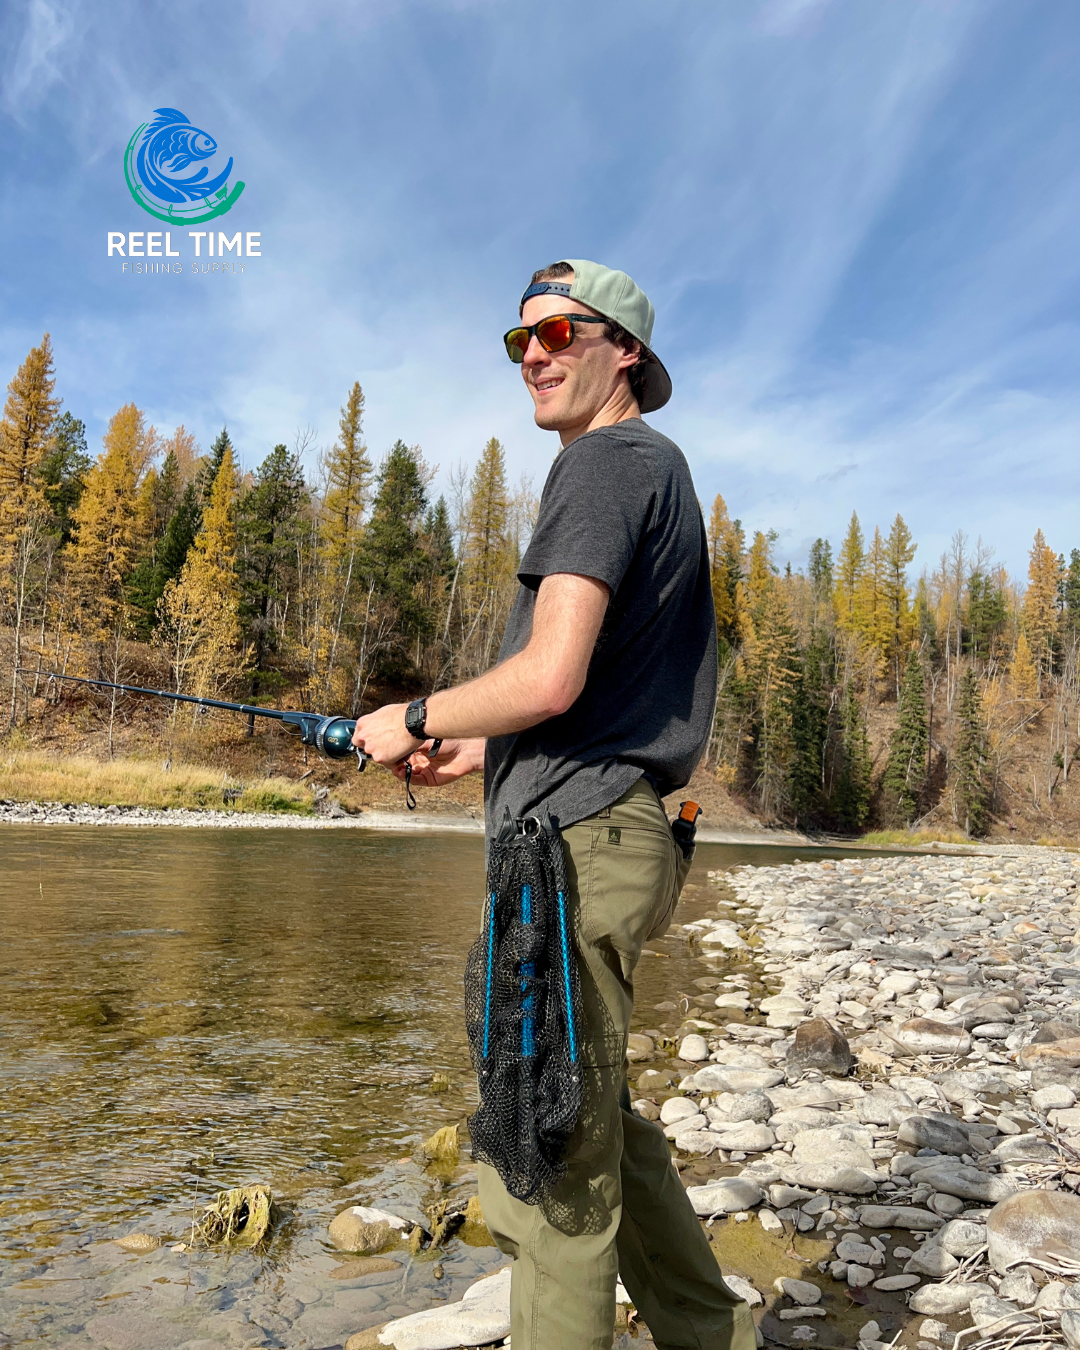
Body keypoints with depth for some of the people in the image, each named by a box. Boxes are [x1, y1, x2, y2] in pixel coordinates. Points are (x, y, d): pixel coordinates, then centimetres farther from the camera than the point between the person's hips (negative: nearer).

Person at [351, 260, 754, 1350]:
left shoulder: (608, 461, -9)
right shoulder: (658, 468, 22)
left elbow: (551, 677, -21)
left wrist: (415, 719, -5)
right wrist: (484, 750, 20)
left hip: (576, 840, -11)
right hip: (599, 836, 11)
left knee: (551, 1162, -1)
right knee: (592, 1121, 23)